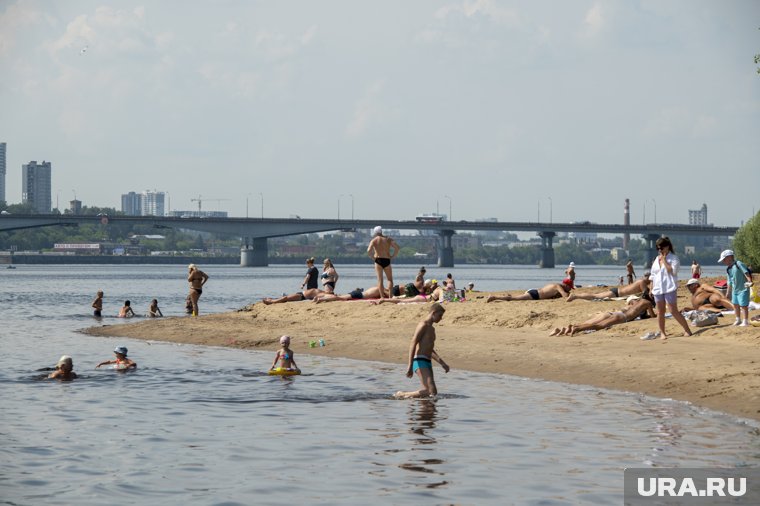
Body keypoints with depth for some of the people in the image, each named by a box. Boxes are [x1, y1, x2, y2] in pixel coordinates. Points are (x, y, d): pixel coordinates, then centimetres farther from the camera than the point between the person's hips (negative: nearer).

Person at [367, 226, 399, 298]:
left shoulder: (374, 240, 0)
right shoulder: (388, 239, 8)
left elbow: (368, 251, -14)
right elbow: (397, 248, -2)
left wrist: (372, 257, 1)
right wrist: (392, 256, 5)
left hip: (378, 260, -2)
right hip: (387, 260, 2)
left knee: (380, 279, 1)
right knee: (390, 279, 10)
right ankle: (390, 296, -2)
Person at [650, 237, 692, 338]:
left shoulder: (673, 258, -5)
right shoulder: (656, 259, 14)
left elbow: (673, 271, -19)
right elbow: (652, 275, 19)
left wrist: (664, 260, -16)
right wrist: (651, 288, 15)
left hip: (670, 288, -6)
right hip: (658, 289, 6)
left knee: (674, 311, -10)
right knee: (660, 312, 7)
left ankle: (687, 330, -1)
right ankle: (662, 333, 15)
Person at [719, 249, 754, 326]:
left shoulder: (738, 264, -14)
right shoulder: (728, 269, 9)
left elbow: (746, 272, -23)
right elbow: (730, 282, 17)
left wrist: (750, 281, -35)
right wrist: (728, 292, 19)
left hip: (743, 289, -8)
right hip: (735, 290, 8)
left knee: (743, 305, -4)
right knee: (735, 305, 15)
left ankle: (746, 321, 6)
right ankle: (738, 320, 30)